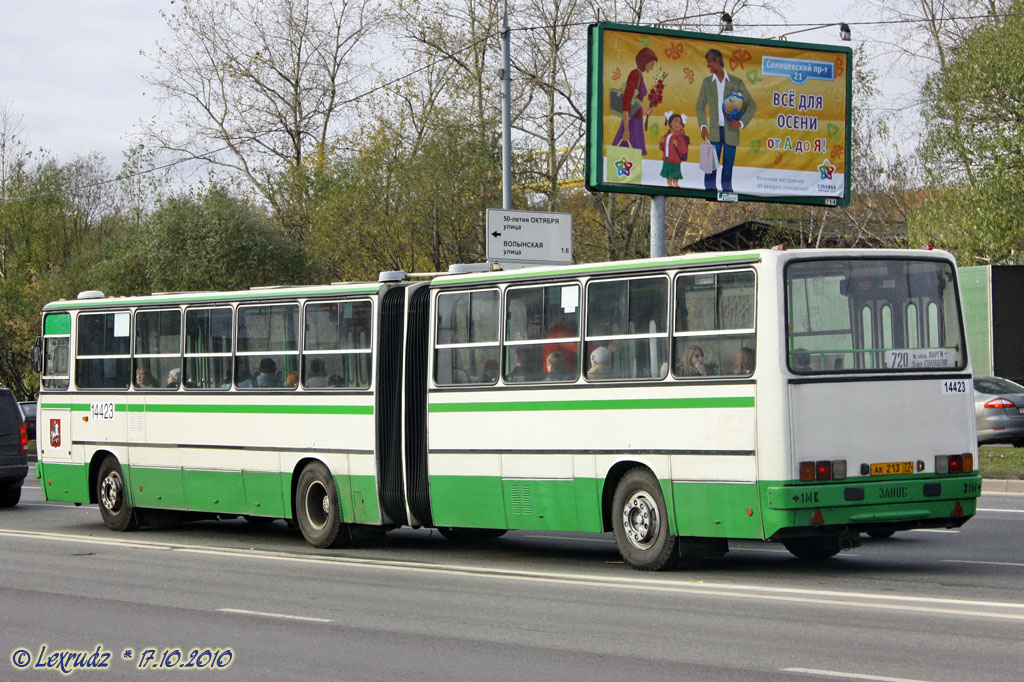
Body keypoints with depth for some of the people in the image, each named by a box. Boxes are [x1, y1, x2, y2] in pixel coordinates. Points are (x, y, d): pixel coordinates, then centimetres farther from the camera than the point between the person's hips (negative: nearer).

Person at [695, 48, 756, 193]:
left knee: (728, 167, 3)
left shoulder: (736, 82, 3)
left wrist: (741, 123, -8)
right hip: (714, 132, 1)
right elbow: (700, 106, 13)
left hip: (731, 132, -1)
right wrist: (703, 126, -2)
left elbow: (751, 105, 5)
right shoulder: (707, 82, 9)